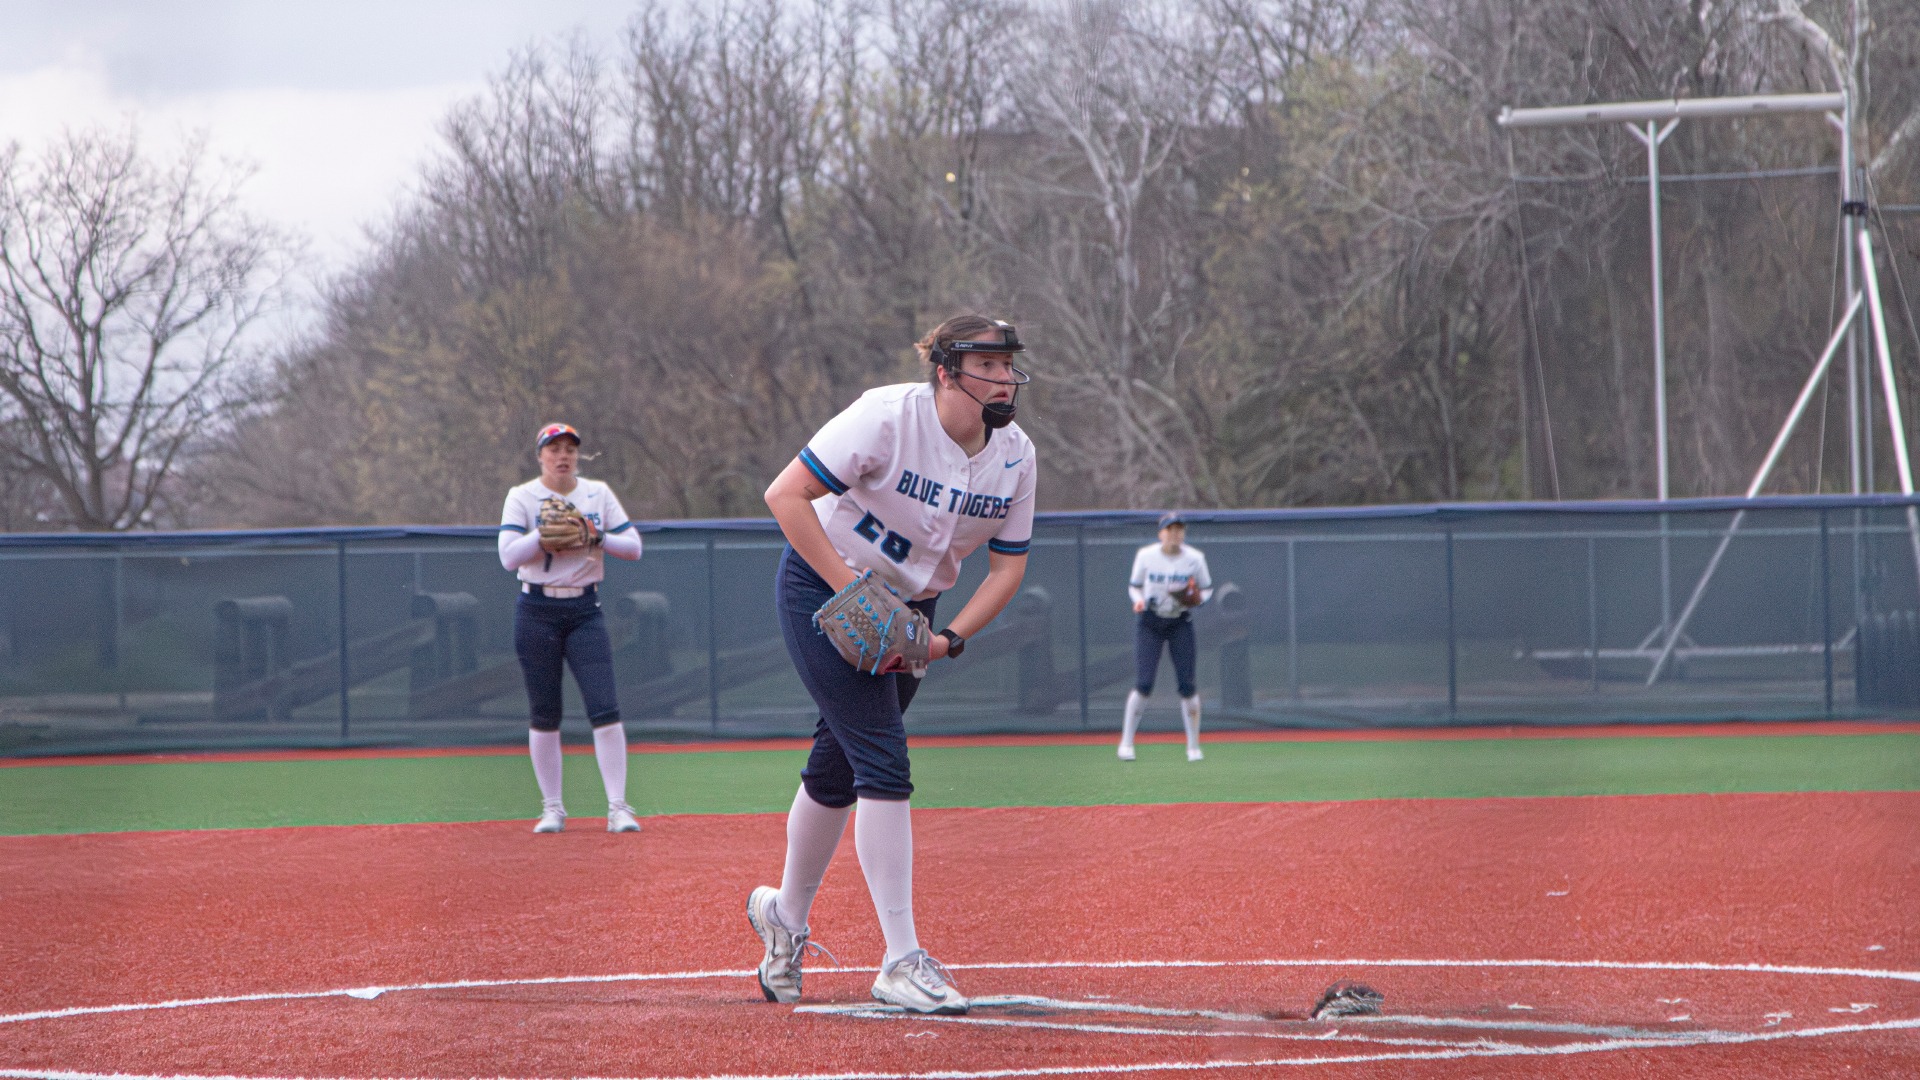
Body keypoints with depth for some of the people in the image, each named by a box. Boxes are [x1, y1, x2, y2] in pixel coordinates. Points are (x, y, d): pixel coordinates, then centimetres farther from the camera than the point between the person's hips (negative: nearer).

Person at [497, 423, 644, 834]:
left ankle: (618, 807, -9)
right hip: (537, 612, -1)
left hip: (585, 611, 1)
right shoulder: (522, 498, 0)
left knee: (604, 708, -10)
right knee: (544, 714, 2)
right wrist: (546, 531, -21)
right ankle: (552, 808, 12)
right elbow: (508, 556, -12)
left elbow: (633, 546, 2)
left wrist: (596, 538, -13)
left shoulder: (599, 494, 7)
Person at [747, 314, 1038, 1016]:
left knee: (838, 768, 14)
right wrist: (852, 590, -28)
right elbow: (785, 495, -25)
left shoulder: (1015, 453, -7)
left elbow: (1008, 564, 0)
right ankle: (901, 961, -19)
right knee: (883, 762, -17)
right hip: (822, 587, -6)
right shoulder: (888, 418, -25)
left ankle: (786, 915, 38)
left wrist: (950, 638, -15)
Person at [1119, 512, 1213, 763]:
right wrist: (1138, 600, -17)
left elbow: (1207, 589, 5)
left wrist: (1197, 599, -17)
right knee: (1143, 685, -10)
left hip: (1181, 624, 1)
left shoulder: (1195, 559, -6)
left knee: (1187, 685, -4)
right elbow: (1134, 586, 4)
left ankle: (1193, 747, 8)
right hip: (1150, 623, -1)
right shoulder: (1145, 556, -8)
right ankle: (1126, 742, 4)